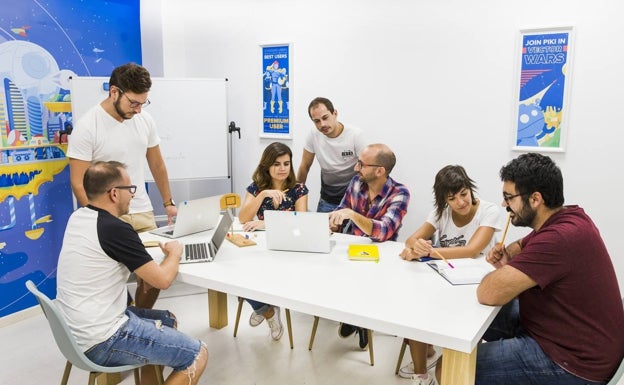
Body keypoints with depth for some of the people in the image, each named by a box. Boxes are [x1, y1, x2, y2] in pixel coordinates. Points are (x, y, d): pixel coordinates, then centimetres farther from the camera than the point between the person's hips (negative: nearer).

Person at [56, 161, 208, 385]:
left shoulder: (78, 218, 4)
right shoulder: (114, 229, -23)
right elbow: (162, 280, -17)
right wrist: (174, 252, 0)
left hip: (78, 329, 10)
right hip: (101, 342, -10)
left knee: (168, 321, 24)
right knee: (197, 355, -5)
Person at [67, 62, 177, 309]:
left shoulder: (144, 120, 4)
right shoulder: (87, 127, -12)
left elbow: (156, 163, 15)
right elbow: (78, 182, -11)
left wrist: (168, 203, 14)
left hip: (144, 214, 5)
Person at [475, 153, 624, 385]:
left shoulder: (559, 238, -31)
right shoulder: (567, 218, 2)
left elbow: (488, 294, -32)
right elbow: (522, 245, 22)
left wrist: (500, 271, -8)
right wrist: (505, 256, -2)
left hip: (573, 360, -10)